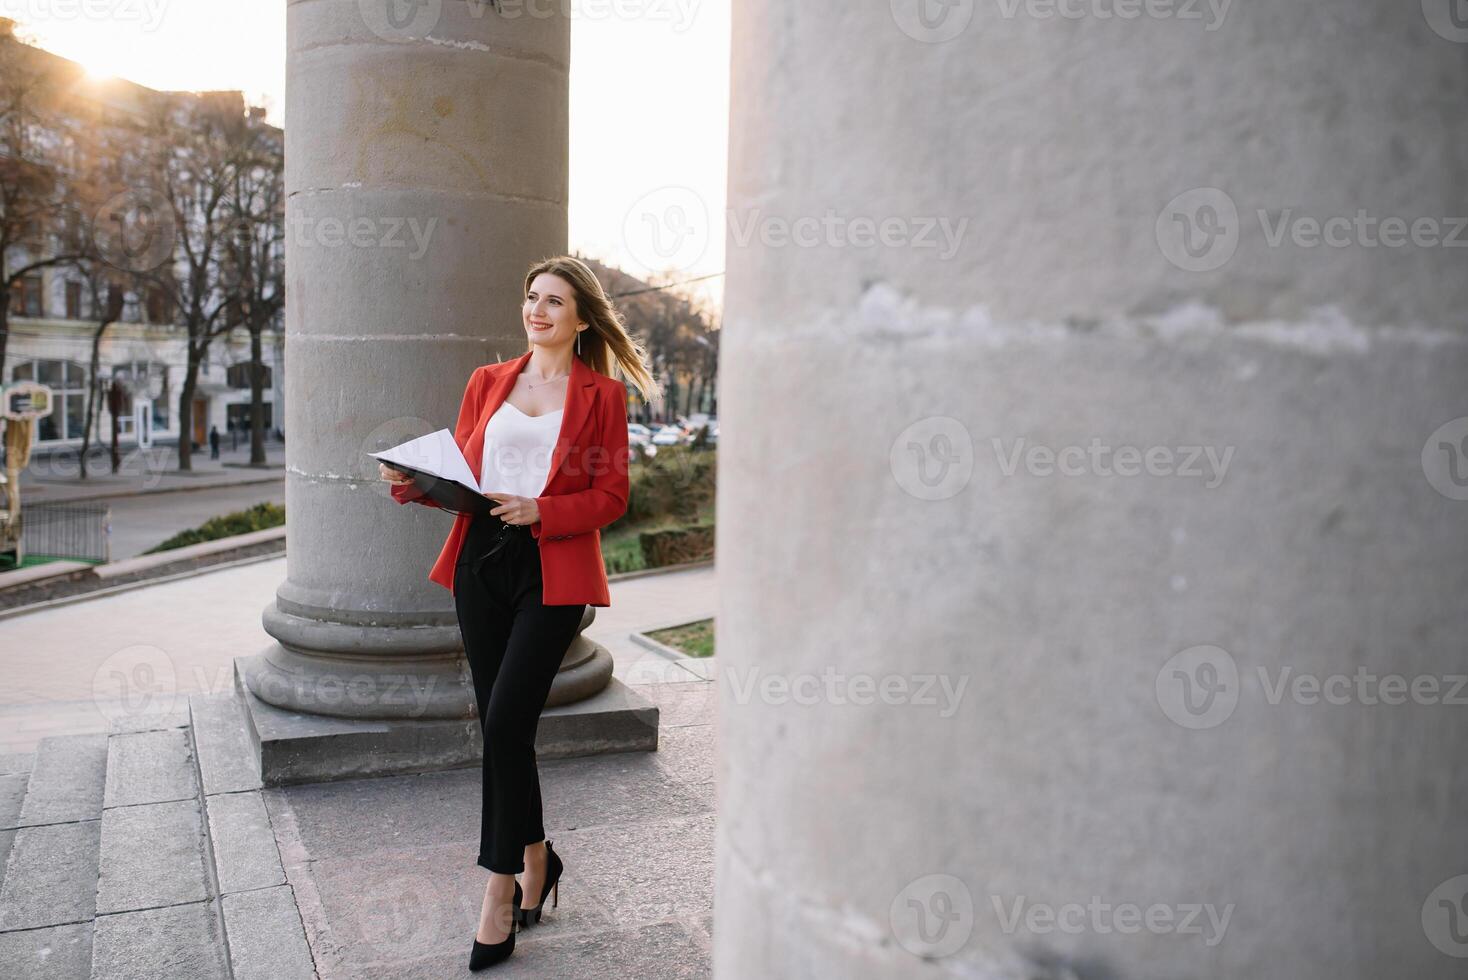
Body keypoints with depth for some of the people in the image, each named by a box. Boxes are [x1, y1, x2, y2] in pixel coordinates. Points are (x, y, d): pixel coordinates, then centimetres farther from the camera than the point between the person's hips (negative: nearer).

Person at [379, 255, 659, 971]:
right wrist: (411, 483, -4)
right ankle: (536, 859, 29)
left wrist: (540, 510, -16)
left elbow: (611, 497, -3)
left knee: (504, 721, -10)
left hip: (555, 574, -4)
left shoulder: (602, 395, 2)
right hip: (482, 563, 5)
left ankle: (501, 888, 7)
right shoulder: (488, 382, 14)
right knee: (501, 725, 9)